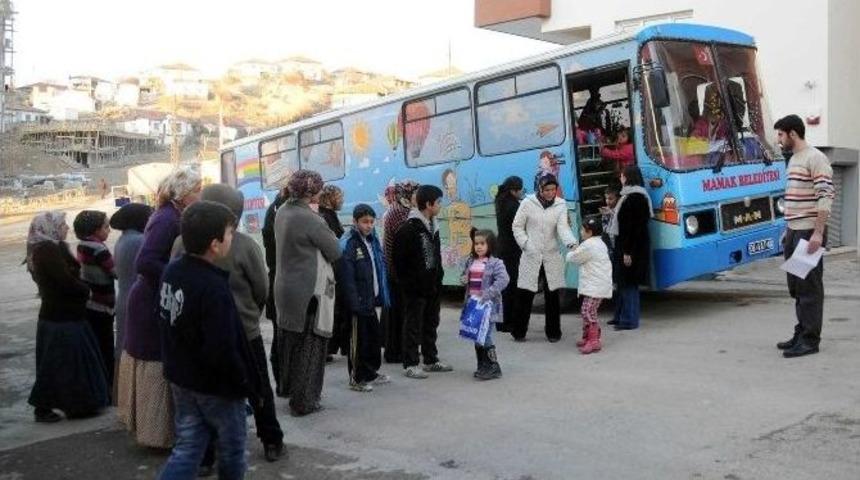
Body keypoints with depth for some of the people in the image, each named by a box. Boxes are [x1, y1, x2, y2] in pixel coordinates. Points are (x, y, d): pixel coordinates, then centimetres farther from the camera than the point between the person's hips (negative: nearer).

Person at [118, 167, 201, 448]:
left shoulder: (172, 217, 8)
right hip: (152, 304, -9)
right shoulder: (168, 220, -20)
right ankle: (158, 432, 11)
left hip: (152, 301, 9)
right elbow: (145, 263, -29)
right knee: (157, 367, 0)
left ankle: (146, 423, 30)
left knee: (150, 364, 17)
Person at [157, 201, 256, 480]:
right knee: (232, 449, 14)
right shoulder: (214, 288, -28)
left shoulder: (171, 272, 0)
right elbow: (222, 351, -28)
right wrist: (245, 384, -15)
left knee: (186, 450, 13)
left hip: (181, 379, 8)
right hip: (216, 385, -8)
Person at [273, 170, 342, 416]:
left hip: (284, 287, 8)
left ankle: (287, 385, 35)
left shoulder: (282, 212, 3)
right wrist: (328, 233, 4)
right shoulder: (311, 220, -21)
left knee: (289, 340, 20)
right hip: (310, 291, -8)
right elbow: (335, 252, -12)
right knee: (310, 345, 3)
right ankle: (303, 401, 10)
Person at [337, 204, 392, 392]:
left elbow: (380, 268, 16)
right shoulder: (347, 244, -16)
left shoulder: (372, 240, 10)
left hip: (371, 299, 8)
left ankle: (371, 372, 34)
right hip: (358, 301, -8)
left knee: (374, 336, 18)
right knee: (359, 339, 2)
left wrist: (381, 295, 11)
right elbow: (346, 278, -20)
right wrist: (355, 303, -23)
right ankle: (357, 378, 15)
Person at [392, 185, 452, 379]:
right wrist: (407, 283, -16)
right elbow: (399, 259, -18)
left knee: (431, 323, 16)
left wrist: (438, 278, 11)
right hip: (415, 288, -8)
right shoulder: (409, 228, -16)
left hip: (432, 285, 9)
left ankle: (431, 359, 28)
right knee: (413, 326, 0)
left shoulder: (432, 227, 11)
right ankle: (410, 364, 8)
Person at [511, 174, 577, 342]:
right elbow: (517, 226, 1)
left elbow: (563, 227, -12)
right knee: (526, 294, 1)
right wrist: (526, 244, -10)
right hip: (531, 256, -1)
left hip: (552, 256, 2)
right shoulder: (528, 203, -5)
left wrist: (572, 243, -30)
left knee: (552, 295, 7)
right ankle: (519, 331, 16)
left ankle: (553, 331, 21)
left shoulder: (561, 205, -1)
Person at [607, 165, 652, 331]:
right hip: (623, 245, 10)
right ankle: (621, 316, 24)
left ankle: (629, 320, 2)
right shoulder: (629, 196, 15)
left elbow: (635, 227, -21)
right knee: (623, 281, 15)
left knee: (628, 283, -4)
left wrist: (628, 251, -23)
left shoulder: (636, 198, -17)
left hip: (632, 248, -10)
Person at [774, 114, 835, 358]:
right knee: (796, 286, 13)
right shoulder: (793, 160, 18)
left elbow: (826, 197, -18)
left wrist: (818, 233, -22)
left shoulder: (815, 158, -11)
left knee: (809, 287, -5)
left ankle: (810, 340, 0)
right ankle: (801, 334, 22)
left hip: (809, 232, -9)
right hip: (794, 231, 9)